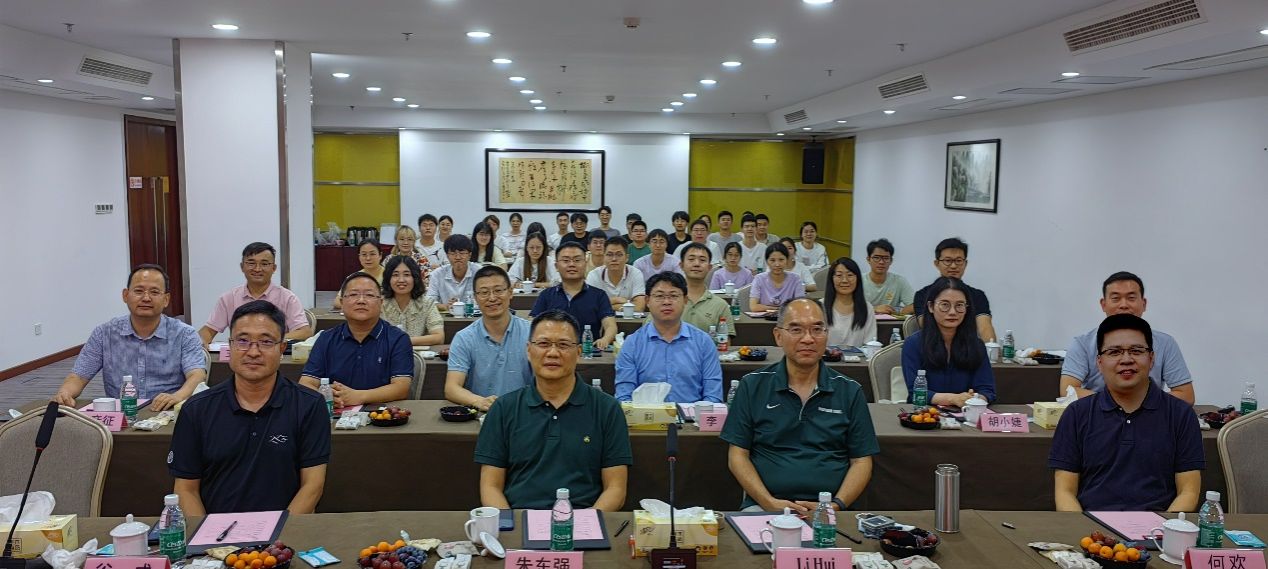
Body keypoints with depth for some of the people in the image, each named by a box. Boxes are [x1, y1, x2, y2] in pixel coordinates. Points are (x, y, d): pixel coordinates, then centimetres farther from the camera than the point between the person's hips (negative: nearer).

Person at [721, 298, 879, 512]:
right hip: (763, 507, -1)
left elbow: (861, 462, 10)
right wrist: (770, 503, -9)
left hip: (827, 510, 1)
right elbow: (738, 456, 5)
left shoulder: (849, 391, 10)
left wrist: (836, 506, -8)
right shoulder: (753, 386, 7)